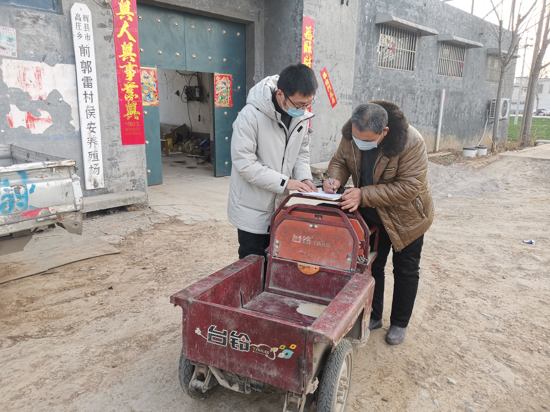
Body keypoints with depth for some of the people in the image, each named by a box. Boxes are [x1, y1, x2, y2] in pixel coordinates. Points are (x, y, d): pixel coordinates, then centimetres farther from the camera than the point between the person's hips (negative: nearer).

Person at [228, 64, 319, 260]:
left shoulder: (302, 115, -2)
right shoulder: (251, 115, -22)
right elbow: (244, 162, -23)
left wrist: (305, 178, -10)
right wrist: (284, 183, -23)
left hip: (280, 205, 6)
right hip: (252, 208, -6)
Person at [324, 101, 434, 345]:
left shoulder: (410, 142, -32)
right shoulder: (351, 135, -17)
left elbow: (409, 187, -33)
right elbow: (340, 160, -1)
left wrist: (364, 195, -39)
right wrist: (335, 179, -25)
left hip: (405, 216, -4)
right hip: (370, 215, 5)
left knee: (405, 271, 11)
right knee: (371, 266, 16)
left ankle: (400, 323, 32)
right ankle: (373, 316, 36)